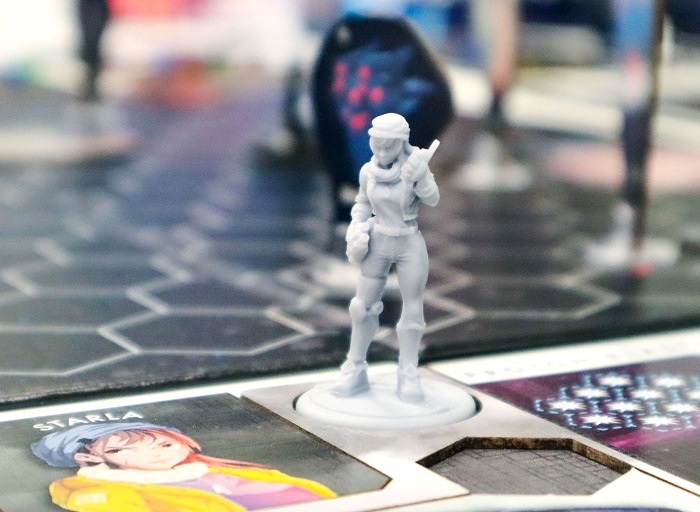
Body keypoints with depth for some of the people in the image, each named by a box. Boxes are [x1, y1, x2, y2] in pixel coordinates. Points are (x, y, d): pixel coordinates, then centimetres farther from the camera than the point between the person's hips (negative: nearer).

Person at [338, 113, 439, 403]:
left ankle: (408, 378, 15)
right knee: (364, 306, 6)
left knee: (412, 310, 4)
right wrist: (356, 230, -6)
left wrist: (420, 173, -40)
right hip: (378, 245, 2)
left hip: (410, 246, -2)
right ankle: (355, 372, 18)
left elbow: (432, 199, -25)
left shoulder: (413, 165, -14)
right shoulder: (368, 171, -6)